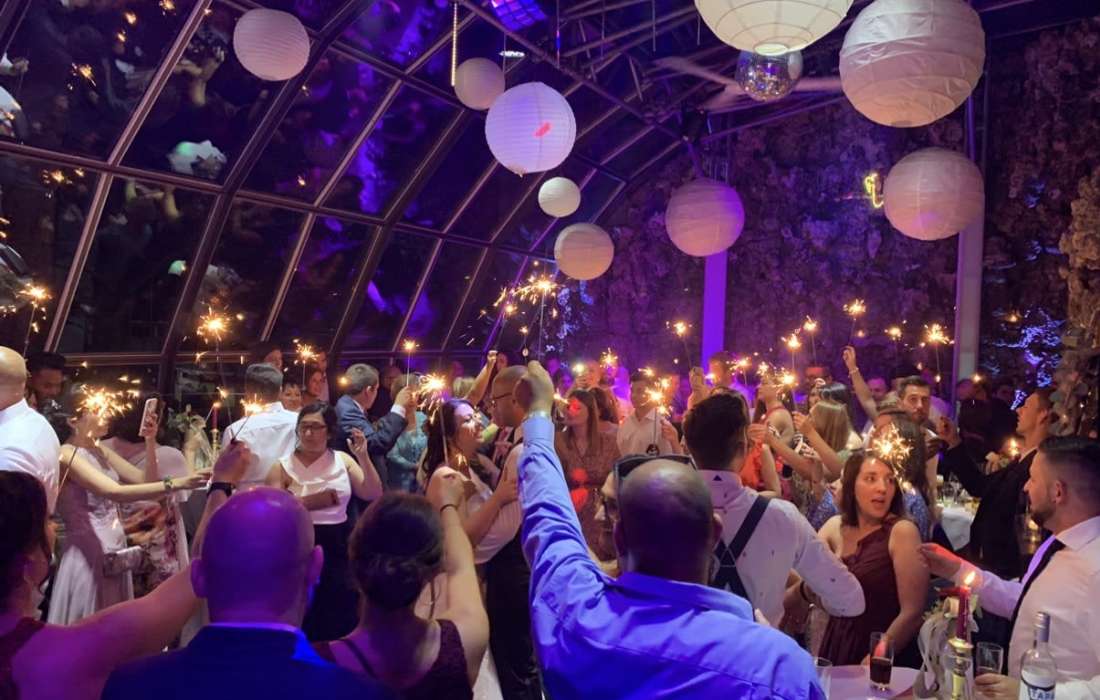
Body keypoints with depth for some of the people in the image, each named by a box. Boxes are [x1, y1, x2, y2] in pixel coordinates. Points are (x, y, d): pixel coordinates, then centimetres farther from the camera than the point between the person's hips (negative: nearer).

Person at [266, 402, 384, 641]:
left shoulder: (343, 460, 5)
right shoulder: (282, 467, -2)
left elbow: (374, 495, -2)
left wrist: (363, 457, -10)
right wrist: (308, 501, -19)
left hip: (338, 546, 3)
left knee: (341, 619, 11)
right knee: (303, 623, 3)